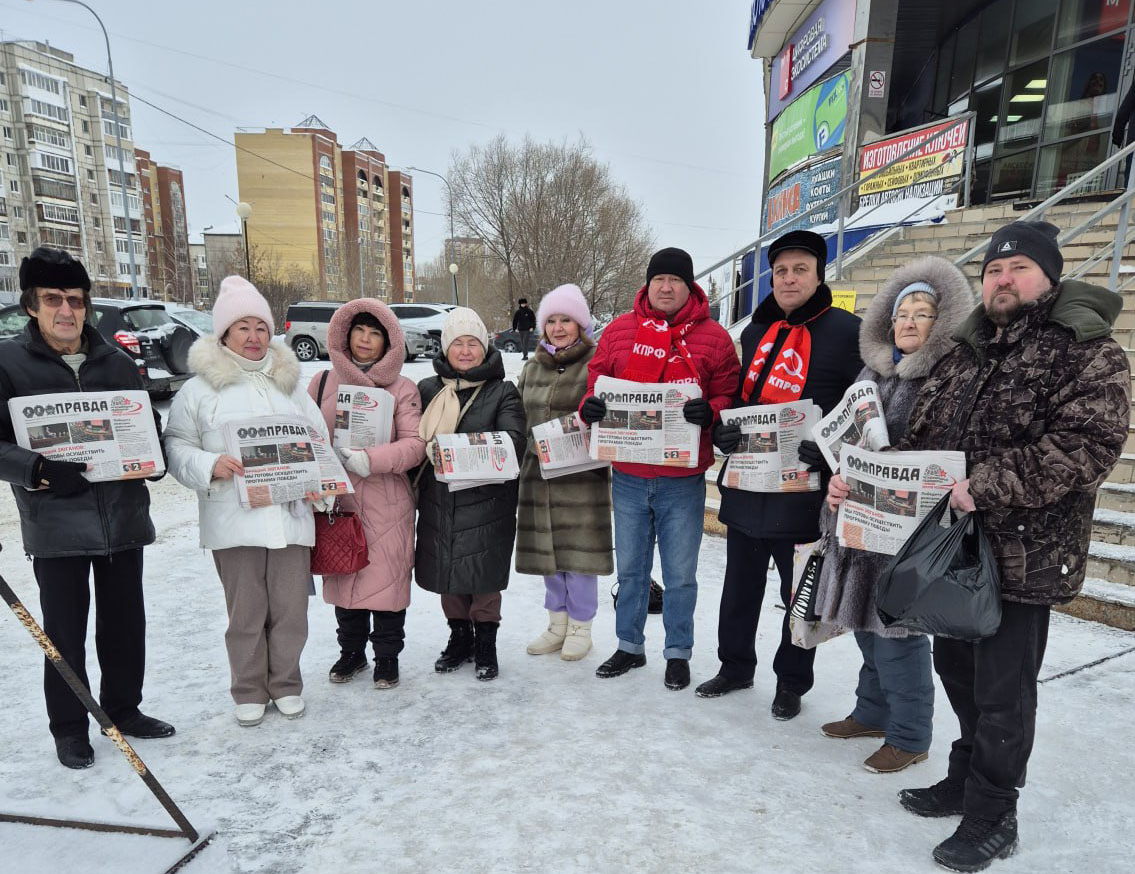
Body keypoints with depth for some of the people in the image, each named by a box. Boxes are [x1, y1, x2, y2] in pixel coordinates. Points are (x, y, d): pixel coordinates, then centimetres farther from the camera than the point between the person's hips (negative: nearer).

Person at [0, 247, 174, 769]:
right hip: (55, 524, -3)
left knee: (125, 623, 15)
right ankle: (69, 728, 27)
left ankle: (123, 709, 33)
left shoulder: (117, 362, 5)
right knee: (65, 631, 8)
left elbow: (149, 427, 13)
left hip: (123, 517, 3)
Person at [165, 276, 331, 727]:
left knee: (290, 609, 9)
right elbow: (176, 446, 3)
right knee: (245, 612, 8)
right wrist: (210, 465, -16)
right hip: (233, 520, -2)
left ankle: (286, 683, 29)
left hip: (290, 516, 3)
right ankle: (249, 691, 28)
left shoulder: (289, 383, 12)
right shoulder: (200, 388, 3)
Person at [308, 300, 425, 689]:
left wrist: (370, 460, -22)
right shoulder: (322, 382, 6)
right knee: (341, 575, 14)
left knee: (387, 576, 4)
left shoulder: (402, 389, -2)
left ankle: (387, 654, 24)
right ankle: (351, 651, 34)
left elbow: (415, 444, -9)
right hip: (336, 500, 3)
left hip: (387, 503, -3)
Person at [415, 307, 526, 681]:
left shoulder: (503, 392, 0)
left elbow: (513, 441, -14)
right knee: (446, 571, 13)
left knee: (484, 573, 3)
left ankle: (486, 642, 24)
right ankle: (459, 636, 33)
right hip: (439, 499, 3)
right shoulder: (427, 390, 9)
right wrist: (430, 449, -13)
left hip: (486, 499, -3)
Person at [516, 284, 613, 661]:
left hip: (583, 475, -6)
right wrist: (519, 456, 10)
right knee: (546, 548, 13)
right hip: (538, 471, 6)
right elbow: (519, 417, 19)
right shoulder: (532, 368, 13)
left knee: (579, 549, 2)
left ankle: (580, 627, 21)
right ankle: (557, 623, 29)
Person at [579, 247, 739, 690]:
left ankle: (678, 653, 30)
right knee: (630, 569, 17)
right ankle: (629, 646, 35)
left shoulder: (712, 337, -2)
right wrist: (589, 407, -13)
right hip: (628, 477, 3)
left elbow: (731, 397, -1)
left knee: (680, 574, 11)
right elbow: (596, 383, 8)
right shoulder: (619, 330, 4)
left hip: (683, 480, -2)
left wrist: (710, 411, -22)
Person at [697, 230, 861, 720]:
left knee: (800, 592, 11)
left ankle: (792, 681, 31)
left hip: (802, 490, -5)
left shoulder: (846, 332, -6)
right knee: (740, 583, 18)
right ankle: (735, 666, 37)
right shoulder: (756, 331, 12)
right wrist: (724, 431, 1)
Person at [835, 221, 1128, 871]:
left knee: (1003, 694, 6)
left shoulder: (1089, 353, -8)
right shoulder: (965, 354, 13)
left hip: (1025, 556, -7)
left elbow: (1087, 445, -20)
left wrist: (985, 486, -27)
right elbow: (920, 437, 13)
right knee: (957, 669, 20)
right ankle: (966, 781, 41)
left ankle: (991, 819, 26)